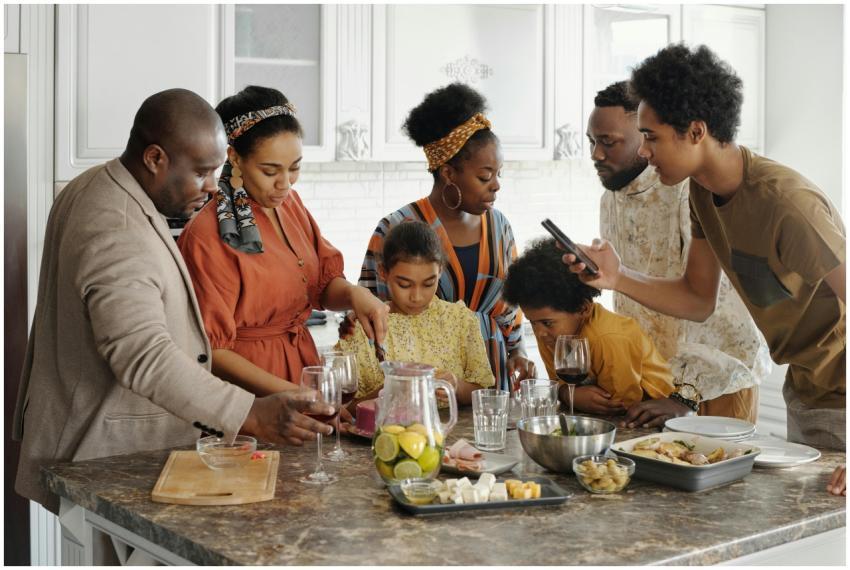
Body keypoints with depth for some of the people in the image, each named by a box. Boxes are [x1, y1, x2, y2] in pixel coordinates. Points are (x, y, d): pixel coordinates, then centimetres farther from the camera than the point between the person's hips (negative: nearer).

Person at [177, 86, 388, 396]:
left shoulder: (290, 202, 4)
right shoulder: (207, 236, -18)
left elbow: (325, 283, 9)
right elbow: (211, 350, -16)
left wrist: (354, 294, -13)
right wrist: (289, 394, -24)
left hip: (303, 362, 5)